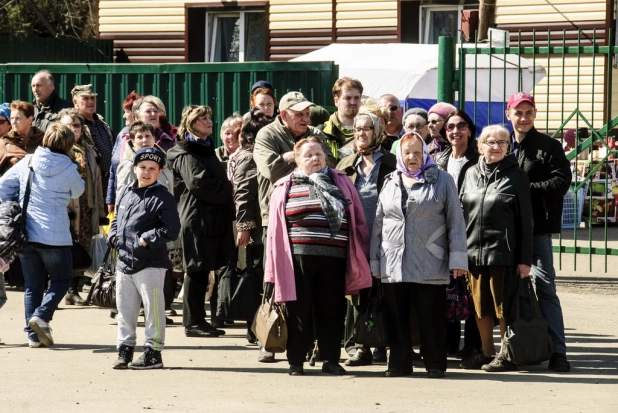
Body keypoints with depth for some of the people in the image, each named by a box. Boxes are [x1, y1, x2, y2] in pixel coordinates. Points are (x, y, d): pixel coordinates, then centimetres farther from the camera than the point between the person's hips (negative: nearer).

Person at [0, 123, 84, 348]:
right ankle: (42, 315, -11)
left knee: (33, 285, 13)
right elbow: (78, 191, 11)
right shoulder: (69, 170, -8)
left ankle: (33, 334, 8)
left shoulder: (27, 162, 1)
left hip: (25, 234, 4)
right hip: (55, 235, -4)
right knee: (61, 279, 13)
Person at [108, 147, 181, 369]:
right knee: (125, 309, 13)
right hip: (124, 261, 7)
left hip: (150, 263, -7)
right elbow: (116, 219, 25)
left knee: (153, 308, -2)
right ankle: (125, 349, 22)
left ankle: (153, 351, 4)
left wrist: (147, 239, -19)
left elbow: (171, 230, -14)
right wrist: (113, 235, 6)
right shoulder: (125, 193, 12)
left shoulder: (162, 198, -8)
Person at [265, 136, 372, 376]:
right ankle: (296, 362, 9)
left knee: (331, 311, 5)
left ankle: (331, 360, 13)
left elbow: (357, 220, 11)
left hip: (333, 258, 1)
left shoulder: (341, 183, 12)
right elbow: (276, 229, 6)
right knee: (299, 311, 2)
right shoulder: (285, 187, 8)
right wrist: (276, 266, 1)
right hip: (298, 259, -1)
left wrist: (360, 255, 5)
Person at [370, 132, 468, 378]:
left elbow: (455, 220, 0)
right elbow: (379, 224, 16)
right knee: (397, 318, 6)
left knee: (431, 317, -1)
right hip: (393, 264, 3)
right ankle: (399, 363, 14)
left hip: (430, 265, -3)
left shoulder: (441, 181, 4)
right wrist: (374, 261, 13)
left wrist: (457, 257, -7)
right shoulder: (390, 183, 14)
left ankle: (435, 364, 8)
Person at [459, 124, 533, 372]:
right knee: (480, 307, 11)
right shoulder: (471, 173, 12)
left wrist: (525, 259, -8)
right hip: (474, 252, 5)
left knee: (503, 307, 0)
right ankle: (487, 353, 23)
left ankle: (507, 356, 9)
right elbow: (460, 212, 13)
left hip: (502, 252, -5)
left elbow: (525, 220, -3)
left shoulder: (516, 177, -1)